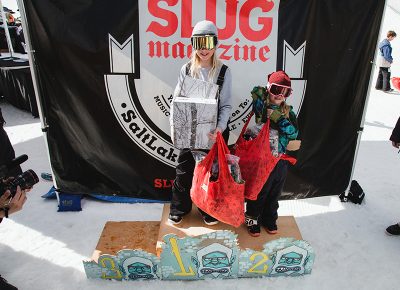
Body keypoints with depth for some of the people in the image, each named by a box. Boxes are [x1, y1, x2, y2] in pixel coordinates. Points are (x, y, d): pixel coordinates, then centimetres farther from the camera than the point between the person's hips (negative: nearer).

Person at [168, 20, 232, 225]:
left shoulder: (223, 71, -4)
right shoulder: (187, 69, 0)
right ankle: (179, 208, 31)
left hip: (213, 131, -1)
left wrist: (220, 127, -22)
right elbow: (176, 99, 1)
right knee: (184, 169, 10)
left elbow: (226, 105, -6)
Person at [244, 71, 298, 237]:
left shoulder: (288, 112, 3)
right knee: (258, 192, 9)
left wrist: (279, 119, -18)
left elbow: (294, 133, -10)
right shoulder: (262, 106, -6)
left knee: (274, 193, 20)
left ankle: (269, 219, 41)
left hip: (280, 160, 4)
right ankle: (252, 219, 31)